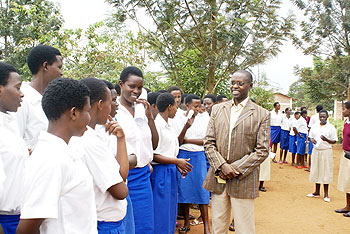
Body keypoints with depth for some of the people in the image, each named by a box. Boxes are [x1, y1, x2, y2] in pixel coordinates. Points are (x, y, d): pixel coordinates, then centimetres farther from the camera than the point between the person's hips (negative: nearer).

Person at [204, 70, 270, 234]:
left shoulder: (262, 114, -1)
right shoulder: (218, 109, 9)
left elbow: (262, 151, -5)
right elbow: (209, 142, 5)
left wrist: (236, 168, -13)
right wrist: (221, 166, -10)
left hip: (244, 181, -3)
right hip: (218, 178, 3)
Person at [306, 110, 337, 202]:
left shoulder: (331, 127, -5)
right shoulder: (314, 126, 7)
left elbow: (334, 141, -5)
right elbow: (310, 136, 15)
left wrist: (326, 139, -24)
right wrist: (312, 140, -7)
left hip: (326, 151, -4)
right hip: (316, 150, 4)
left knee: (326, 172, 0)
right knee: (316, 171, 9)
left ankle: (326, 194, 10)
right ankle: (317, 192, 21)